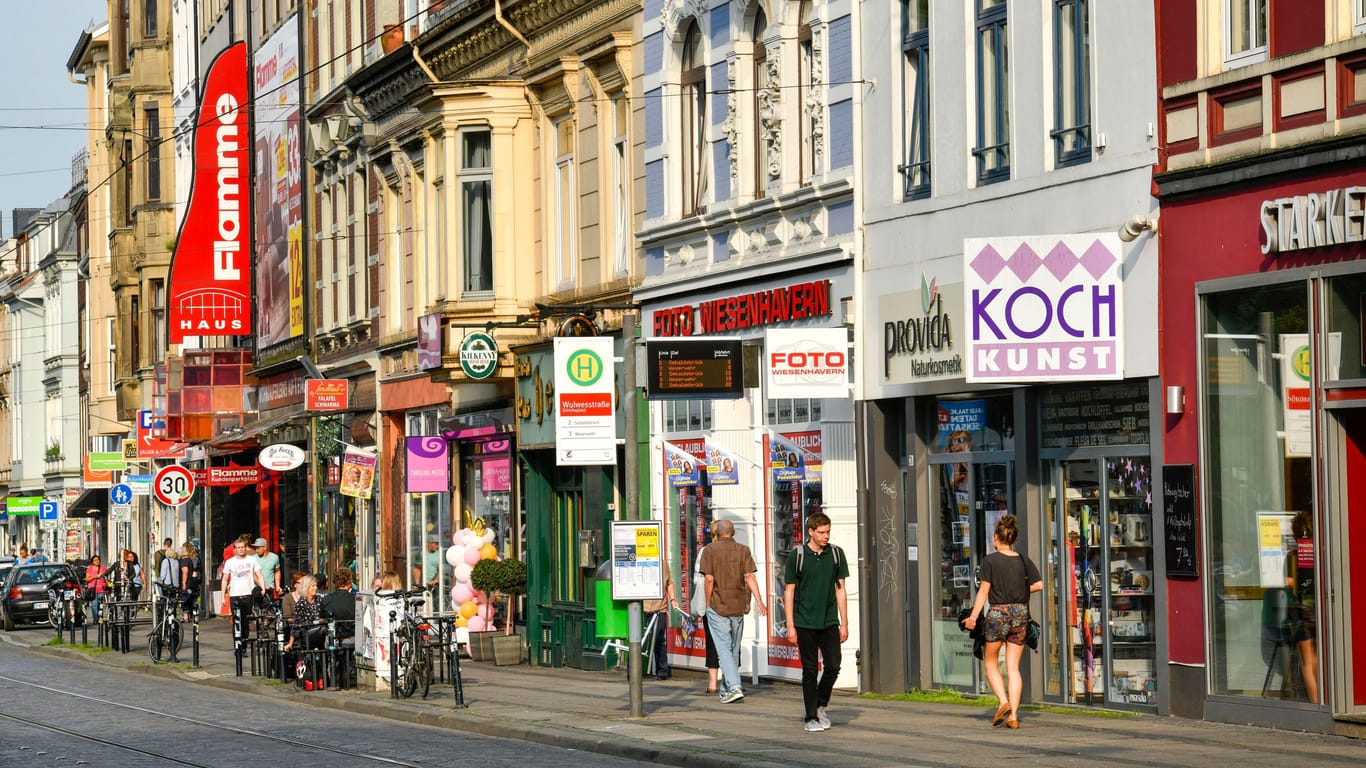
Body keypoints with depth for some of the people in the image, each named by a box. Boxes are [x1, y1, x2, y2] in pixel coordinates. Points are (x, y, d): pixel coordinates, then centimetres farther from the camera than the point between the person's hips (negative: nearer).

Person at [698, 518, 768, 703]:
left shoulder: (710, 550, -3)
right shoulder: (743, 550, 4)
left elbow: (709, 579, -9)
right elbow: (749, 577, -5)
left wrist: (708, 604, 0)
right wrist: (760, 602, -7)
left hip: (718, 606, -3)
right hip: (738, 606, 3)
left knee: (723, 648, -5)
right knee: (734, 648, 14)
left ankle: (734, 687, -21)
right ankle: (726, 691, 22)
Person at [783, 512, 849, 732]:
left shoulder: (836, 554, 5)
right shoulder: (798, 557, -4)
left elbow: (840, 590, 10)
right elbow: (789, 592, 0)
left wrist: (844, 623, 6)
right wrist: (790, 625, -5)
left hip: (829, 623, 2)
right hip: (805, 623, -2)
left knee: (833, 666, -4)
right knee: (810, 670, 0)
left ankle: (821, 706, 19)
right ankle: (811, 717, 8)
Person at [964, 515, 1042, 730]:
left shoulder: (990, 561, -6)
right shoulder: (1023, 560, 4)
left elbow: (984, 590, -10)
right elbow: (1038, 584, -1)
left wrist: (973, 616, -8)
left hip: (998, 613, -3)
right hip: (1021, 613, 3)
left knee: (990, 662, 14)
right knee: (1013, 667, 5)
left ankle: (1003, 701, -6)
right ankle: (1014, 716, -1)